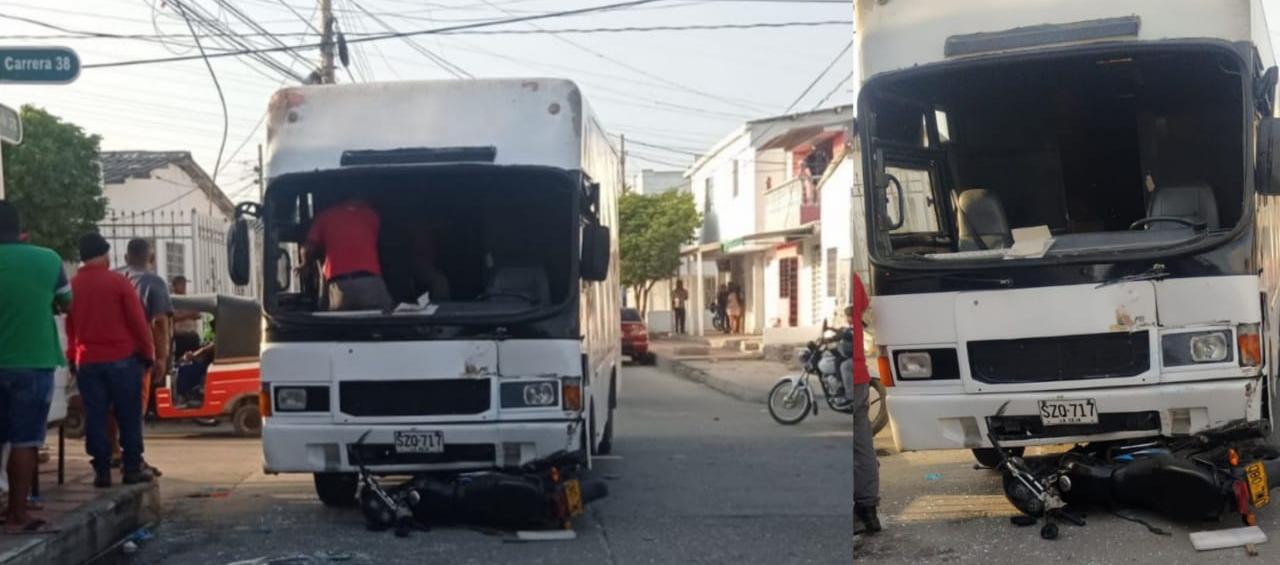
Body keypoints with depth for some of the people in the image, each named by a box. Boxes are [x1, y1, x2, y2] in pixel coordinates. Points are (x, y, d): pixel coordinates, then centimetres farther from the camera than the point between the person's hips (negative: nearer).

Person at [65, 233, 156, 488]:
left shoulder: (72, 286, 5)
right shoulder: (118, 281, -7)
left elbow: (69, 328, 13)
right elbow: (138, 321, -7)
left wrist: (73, 359, 22)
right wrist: (148, 354, 2)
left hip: (87, 362, 3)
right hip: (122, 359, -3)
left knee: (95, 417, 6)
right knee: (129, 416, 4)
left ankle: (101, 470, 6)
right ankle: (133, 467, 5)